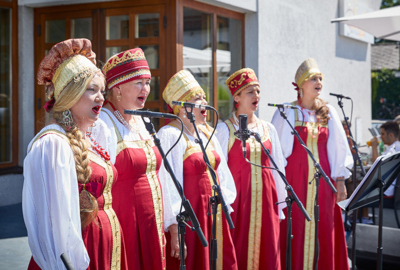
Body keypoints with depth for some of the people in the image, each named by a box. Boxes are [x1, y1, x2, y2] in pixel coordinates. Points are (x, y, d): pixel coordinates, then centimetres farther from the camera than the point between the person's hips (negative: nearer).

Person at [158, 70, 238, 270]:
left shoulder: (207, 133, 13)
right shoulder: (170, 135, -12)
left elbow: (222, 173, 17)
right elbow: (168, 185, -18)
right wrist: (175, 230, -21)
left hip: (215, 214, 7)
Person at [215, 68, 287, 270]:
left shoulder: (267, 129, 10)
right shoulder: (225, 129, -1)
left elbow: (278, 168, 12)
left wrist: (280, 205, 8)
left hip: (265, 198, 4)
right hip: (238, 198, -4)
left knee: (267, 253, 4)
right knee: (239, 252, -2)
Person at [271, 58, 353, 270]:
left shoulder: (328, 113, 8)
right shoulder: (287, 113, -1)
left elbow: (337, 148, 8)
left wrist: (340, 180, 3)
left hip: (322, 181, 3)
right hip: (295, 180, -3)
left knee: (323, 235, 5)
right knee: (295, 233, -2)